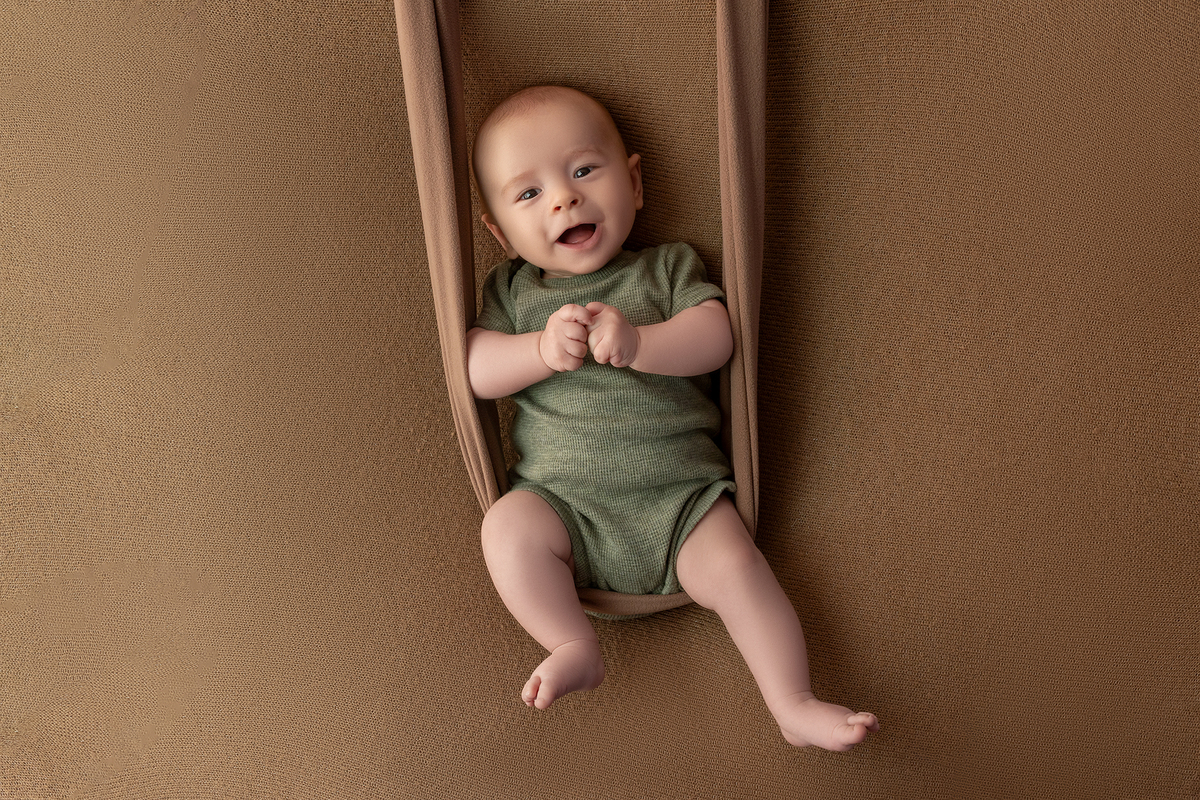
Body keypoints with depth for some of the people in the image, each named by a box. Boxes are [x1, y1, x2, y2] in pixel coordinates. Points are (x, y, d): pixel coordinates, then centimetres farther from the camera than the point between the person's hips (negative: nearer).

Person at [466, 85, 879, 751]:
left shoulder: (668, 268, 8)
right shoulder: (511, 290, 10)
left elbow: (715, 338, -7)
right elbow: (474, 370, 1)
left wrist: (636, 342, -25)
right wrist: (543, 349, -18)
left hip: (678, 492, -1)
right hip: (562, 498, 1)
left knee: (733, 564, -20)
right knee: (506, 528, -26)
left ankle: (794, 706, -9)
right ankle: (575, 648, -13)